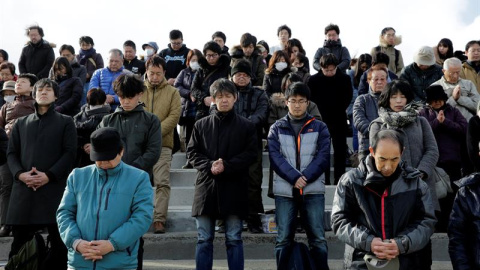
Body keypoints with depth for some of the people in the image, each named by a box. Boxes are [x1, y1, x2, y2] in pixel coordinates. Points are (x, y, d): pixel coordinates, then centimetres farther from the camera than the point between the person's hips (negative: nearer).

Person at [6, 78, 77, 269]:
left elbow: (70, 153, -1)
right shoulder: (21, 123, 19)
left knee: (58, 240, 1)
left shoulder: (66, 122, 9)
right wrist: (20, 174, -7)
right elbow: (11, 153, 12)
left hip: (55, 188, -2)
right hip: (23, 188, 3)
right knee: (20, 241, 7)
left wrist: (49, 175, -13)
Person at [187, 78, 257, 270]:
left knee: (234, 239, 4)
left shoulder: (246, 126, 4)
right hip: (206, 186, 2)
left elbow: (251, 153, -1)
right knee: (204, 239, 7)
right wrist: (209, 166, -13)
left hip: (234, 188, -1)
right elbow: (192, 152, 5)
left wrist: (226, 165, -14)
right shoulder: (201, 125, 9)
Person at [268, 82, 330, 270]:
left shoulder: (320, 128, 8)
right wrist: (294, 178, -16)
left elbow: (323, 157, -1)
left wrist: (305, 178, -15)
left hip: (313, 190, 0)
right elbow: (275, 157, -2)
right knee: (283, 239, 4)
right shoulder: (277, 128, 9)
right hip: (284, 190, 1)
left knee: (318, 238, 2)